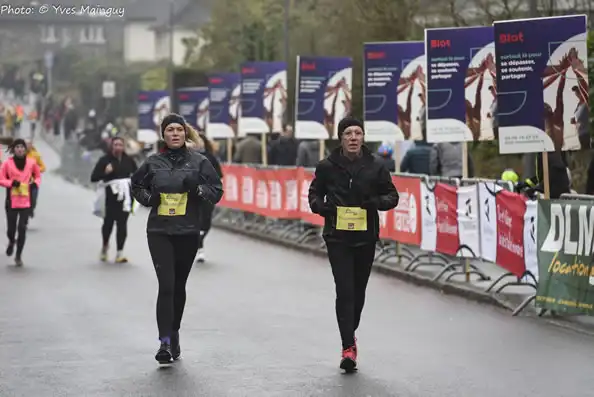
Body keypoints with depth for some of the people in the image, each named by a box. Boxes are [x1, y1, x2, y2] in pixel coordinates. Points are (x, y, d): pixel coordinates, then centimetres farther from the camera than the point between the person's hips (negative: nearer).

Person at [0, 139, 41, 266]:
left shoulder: (31, 163, 1)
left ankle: (18, 256, 9)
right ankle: (11, 242, 42)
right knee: (11, 229, 4)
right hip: (11, 201, 0)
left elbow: (38, 176, 15)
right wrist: (11, 183, -17)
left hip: (26, 201, 0)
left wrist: (35, 183, -6)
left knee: (22, 228, -5)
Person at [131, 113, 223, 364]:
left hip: (188, 233, 1)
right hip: (159, 232, -1)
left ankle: (174, 333, 33)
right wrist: (148, 198, -1)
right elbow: (136, 185, 19)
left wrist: (197, 186, -17)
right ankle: (165, 342, -14)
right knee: (166, 285, -12)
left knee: (179, 286, 13)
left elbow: (216, 192, 1)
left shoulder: (198, 162, 0)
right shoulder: (153, 163, 3)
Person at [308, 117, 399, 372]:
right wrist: (319, 207, -10)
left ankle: (350, 333, 38)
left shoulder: (375, 166, 0)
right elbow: (314, 193, 11)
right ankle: (348, 347, -11)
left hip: (366, 237, 2)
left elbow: (392, 196, 6)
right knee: (345, 291, -11)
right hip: (337, 237, -2)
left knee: (358, 290, 14)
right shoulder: (327, 166, -2)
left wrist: (377, 202, -14)